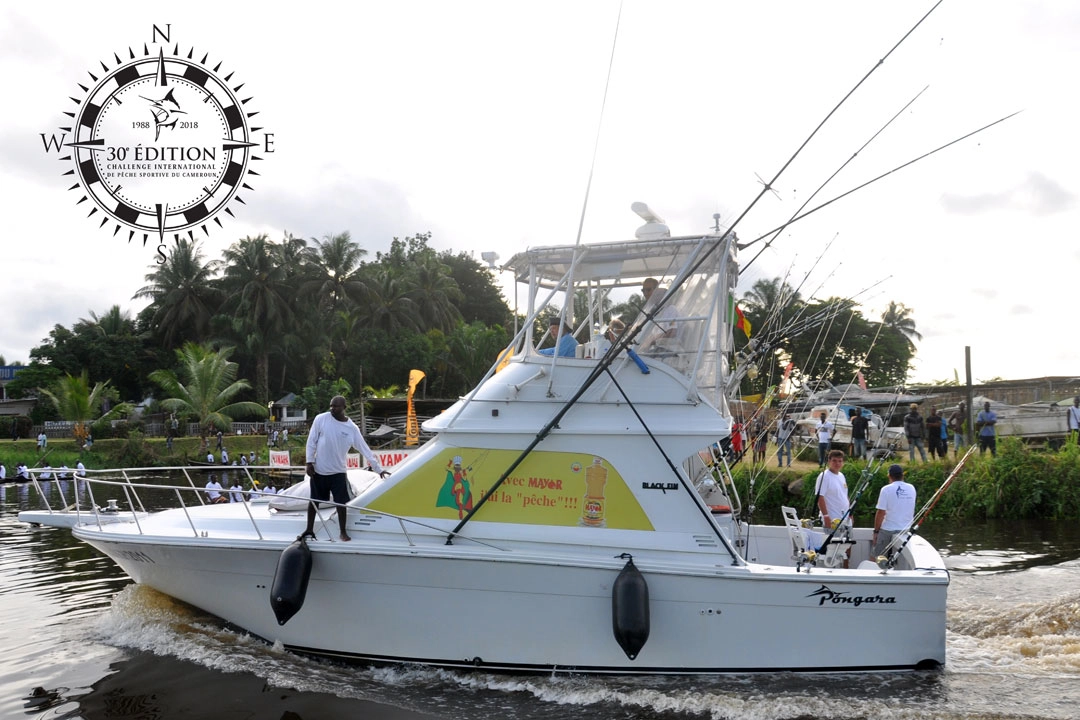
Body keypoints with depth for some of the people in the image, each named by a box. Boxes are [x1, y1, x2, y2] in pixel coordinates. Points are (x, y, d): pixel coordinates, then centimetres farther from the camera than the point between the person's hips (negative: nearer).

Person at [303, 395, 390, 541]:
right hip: (319, 470, 0)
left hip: (338, 472, 0)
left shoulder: (352, 428, -6)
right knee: (313, 500, 11)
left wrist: (379, 469, -3)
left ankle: (343, 532, 16)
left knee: (341, 502, 1)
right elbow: (311, 441, -2)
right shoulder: (321, 419, -8)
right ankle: (309, 529, 26)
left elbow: (365, 450, -1)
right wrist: (309, 462, -7)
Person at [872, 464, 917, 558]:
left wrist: (876, 531, -3)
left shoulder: (886, 489, -9)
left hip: (887, 529, -4)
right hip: (906, 530, 4)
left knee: (874, 556, 7)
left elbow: (881, 513, -11)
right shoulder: (911, 488, 4)